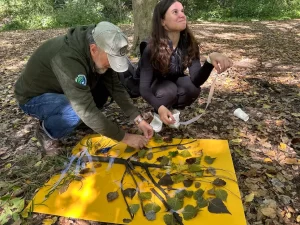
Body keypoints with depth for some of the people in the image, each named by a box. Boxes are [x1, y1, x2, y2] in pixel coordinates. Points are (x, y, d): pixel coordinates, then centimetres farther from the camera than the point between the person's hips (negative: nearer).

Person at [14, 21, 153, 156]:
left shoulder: (100, 53, -15)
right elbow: (88, 111, -40)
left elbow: (115, 86, -9)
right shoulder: (68, 59, -39)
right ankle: (46, 132, -4)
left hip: (59, 90, 7)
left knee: (105, 84, -11)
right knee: (77, 113, -35)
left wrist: (138, 119, -17)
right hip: (33, 97, -7)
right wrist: (125, 137, -32)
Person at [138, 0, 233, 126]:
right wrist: (160, 107, -52)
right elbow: (144, 87, -32)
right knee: (169, 91, -35)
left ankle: (173, 109, 1)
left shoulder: (189, 43, -22)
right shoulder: (152, 48, -31)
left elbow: (196, 80, -35)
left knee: (193, 87, -28)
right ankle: (157, 114, -4)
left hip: (176, 80, 3)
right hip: (156, 84, -3)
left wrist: (210, 59, -55)